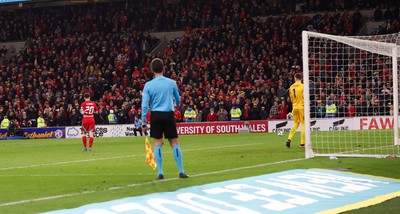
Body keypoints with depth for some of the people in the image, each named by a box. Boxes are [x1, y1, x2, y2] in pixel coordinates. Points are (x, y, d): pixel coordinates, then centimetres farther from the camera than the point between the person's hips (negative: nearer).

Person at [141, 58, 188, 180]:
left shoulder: (148, 85, -2)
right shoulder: (171, 83, 1)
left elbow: (145, 105, -6)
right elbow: (178, 100, 15)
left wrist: (143, 121, -2)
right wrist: (175, 105, 38)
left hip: (156, 115, 0)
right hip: (168, 115, 0)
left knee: (157, 143, 5)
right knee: (174, 143, 5)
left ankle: (160, 173, 2)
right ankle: (181, 171, 5)